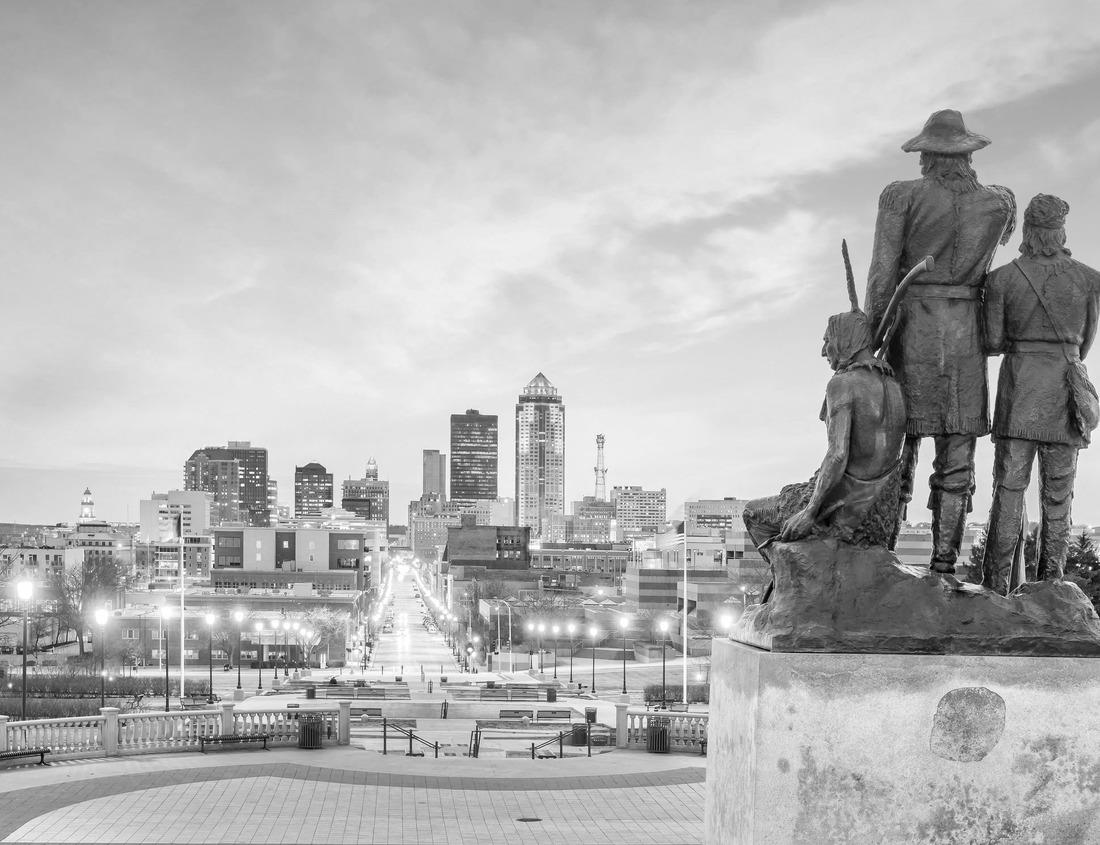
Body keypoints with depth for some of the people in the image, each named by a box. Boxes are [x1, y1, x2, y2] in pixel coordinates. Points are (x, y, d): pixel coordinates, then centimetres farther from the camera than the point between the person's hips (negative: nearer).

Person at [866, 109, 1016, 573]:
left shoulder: (902, 195, -3)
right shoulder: (999, 202, 5)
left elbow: (882, 273, -9)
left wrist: (871, 338, -4)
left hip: (910, 328, -1)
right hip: (965, 334, 1)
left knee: (895, 452, 2)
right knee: (955, 461, 5)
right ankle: (944, 569, 1)